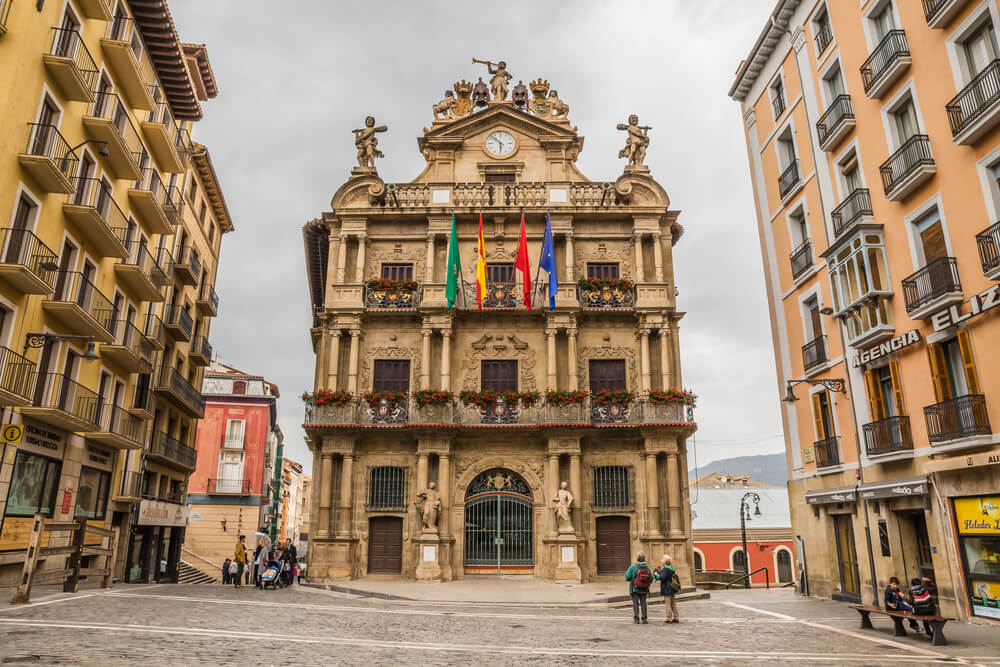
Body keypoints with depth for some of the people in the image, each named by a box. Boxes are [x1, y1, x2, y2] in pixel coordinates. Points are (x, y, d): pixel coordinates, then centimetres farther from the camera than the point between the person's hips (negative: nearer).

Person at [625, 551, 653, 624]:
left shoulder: (632, 567, -13)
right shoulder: (646, 567, -3)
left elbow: (627, 577, -13)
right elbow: (651, 578, -2)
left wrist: (626, 571, 7)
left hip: (635, 589, -3)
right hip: (644, 590, 3)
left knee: (635, 603, 5)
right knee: (643, 603, 12)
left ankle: (636, 618, 4)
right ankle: (644, 619, 11)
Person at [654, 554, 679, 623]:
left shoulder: (665, 568, -17)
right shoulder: (671, 568, 11)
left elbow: (663, 578, -23)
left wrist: (657, 575, -8)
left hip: (667, 589, -9)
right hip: (672, 589, 9)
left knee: (668, 604, -2)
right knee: (673, 604, 13)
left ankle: (669, 618, 0)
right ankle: (676, 618, 17)